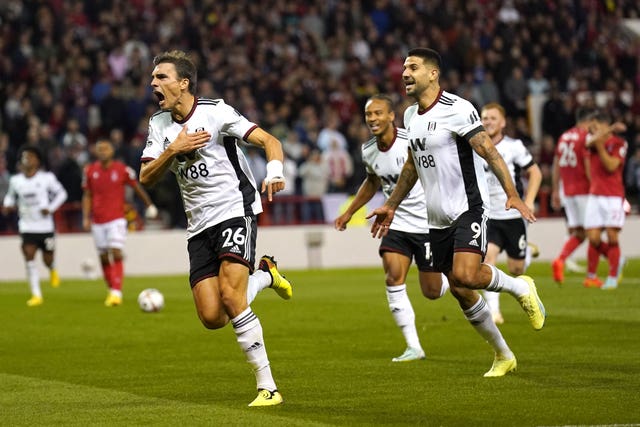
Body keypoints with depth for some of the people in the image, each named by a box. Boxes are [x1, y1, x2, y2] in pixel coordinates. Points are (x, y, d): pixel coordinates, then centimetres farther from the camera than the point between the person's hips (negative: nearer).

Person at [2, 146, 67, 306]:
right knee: (29, 258, -11)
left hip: (46, 225, -1)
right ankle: (36, 295, -6)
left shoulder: (47, 178, -6)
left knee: (48, 259, 5)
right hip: (27, 226, 1)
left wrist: (50, 208, -11)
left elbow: (61, 193, 3)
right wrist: (7, 205, -5)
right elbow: (11, 196, 17)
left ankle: (53, 270, 45)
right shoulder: (15, 180, 1)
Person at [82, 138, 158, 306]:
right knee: (104, 258, 8)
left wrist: (149, 204, 16)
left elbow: (137, 187, 9)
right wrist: (86, 218, 1)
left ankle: (117, 293, -20)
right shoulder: (90, 171, 2)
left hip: (116, 219, -3)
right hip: (98, 221, 3)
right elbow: (87, 196, 9)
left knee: (116, 254, -15)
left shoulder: (122, 169, -5)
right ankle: (111, 290, 21)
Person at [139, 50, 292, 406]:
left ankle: (267, 386, -15)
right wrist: (173, 150, -14)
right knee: (212, 317, -6)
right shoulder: (159, 124, 9)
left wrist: (274, 171, -34)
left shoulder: (215, 111, -9)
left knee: (230, 296, -23)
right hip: (199, 226, 6)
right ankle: (265, 276, 25)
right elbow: (146, 178, 3)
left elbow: (270, 141, -13)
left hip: (235, 210, -6)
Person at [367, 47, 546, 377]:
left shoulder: (457, 109, -13)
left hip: (468, 209, -7)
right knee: (459, 290, 6)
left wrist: (512, 194, -28)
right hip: (437, 218, 7)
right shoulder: (410, 116, 11)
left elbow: (489, 151, -18)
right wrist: (391, 206, 28)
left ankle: (519, 287, 4)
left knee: (465, 275, -26)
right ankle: (503, 355, 21)